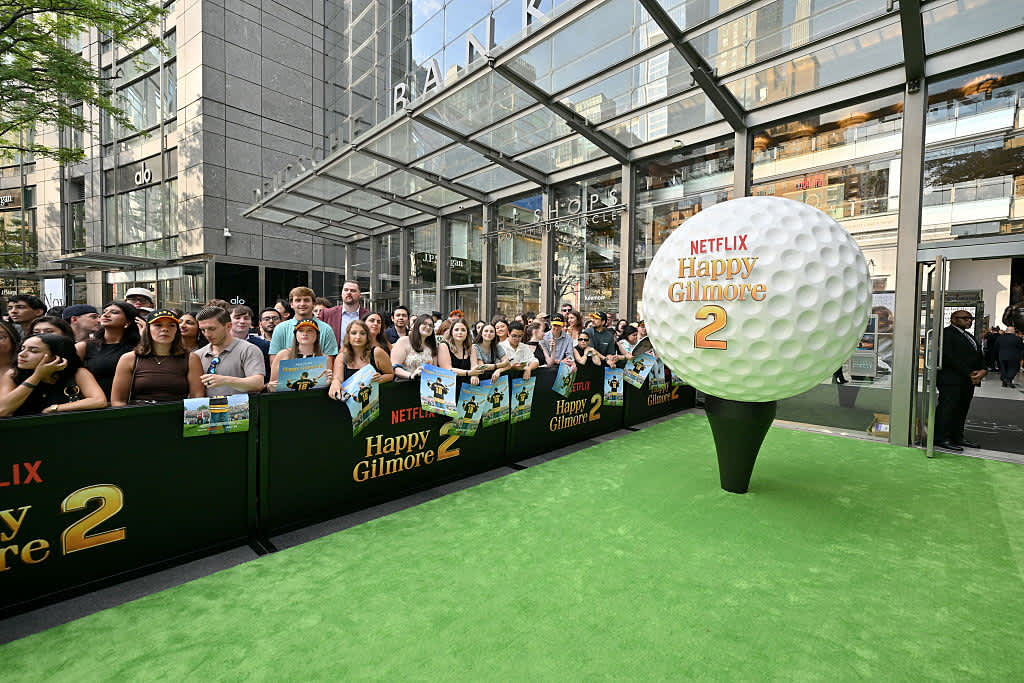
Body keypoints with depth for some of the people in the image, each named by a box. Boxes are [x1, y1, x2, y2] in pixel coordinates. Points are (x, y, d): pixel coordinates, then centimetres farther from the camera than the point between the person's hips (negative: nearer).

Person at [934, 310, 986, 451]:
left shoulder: (969, 336, 22)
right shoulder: (946, 333, -8)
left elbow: (979, 356, 19)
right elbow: (949, 357, -15)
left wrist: (983, 370, -1)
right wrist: (969, 373, -15)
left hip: (969, 381, 9)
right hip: (951, 380, -9)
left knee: (962, 409, 11)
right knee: (947, 408, -7)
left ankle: (957, 437, 17)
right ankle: (941, 438, -4)